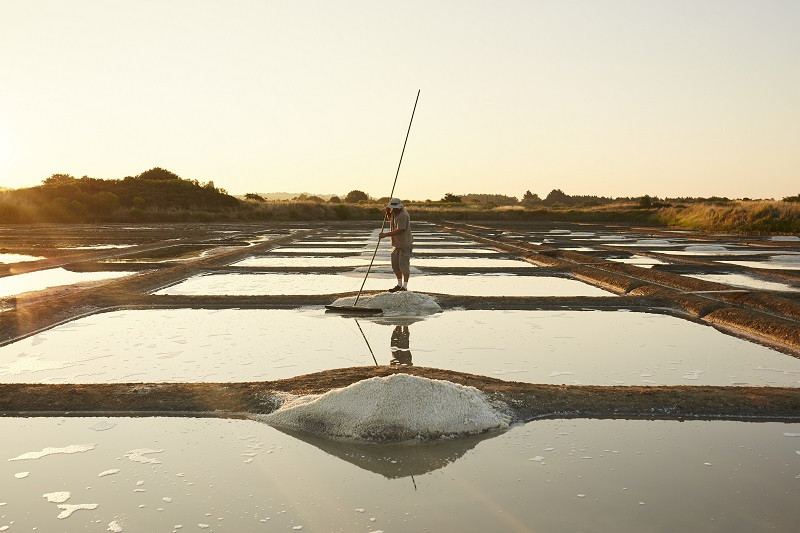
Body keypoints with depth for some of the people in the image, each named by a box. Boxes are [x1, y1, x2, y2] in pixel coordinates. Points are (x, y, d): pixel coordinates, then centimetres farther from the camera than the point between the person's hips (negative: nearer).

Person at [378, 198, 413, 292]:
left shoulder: (403, 215, -20)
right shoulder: (394, 212, 9)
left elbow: (399, 230, -27)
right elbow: (390, 219, 32)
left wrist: (385, 234, -29)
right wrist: (388, 212, 10)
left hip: (405, 244, -9)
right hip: (396, 243, 9)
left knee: (404, 265, -5)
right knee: (395, 264, 12)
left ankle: (405, 287, 2)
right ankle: (399, 285, 23)